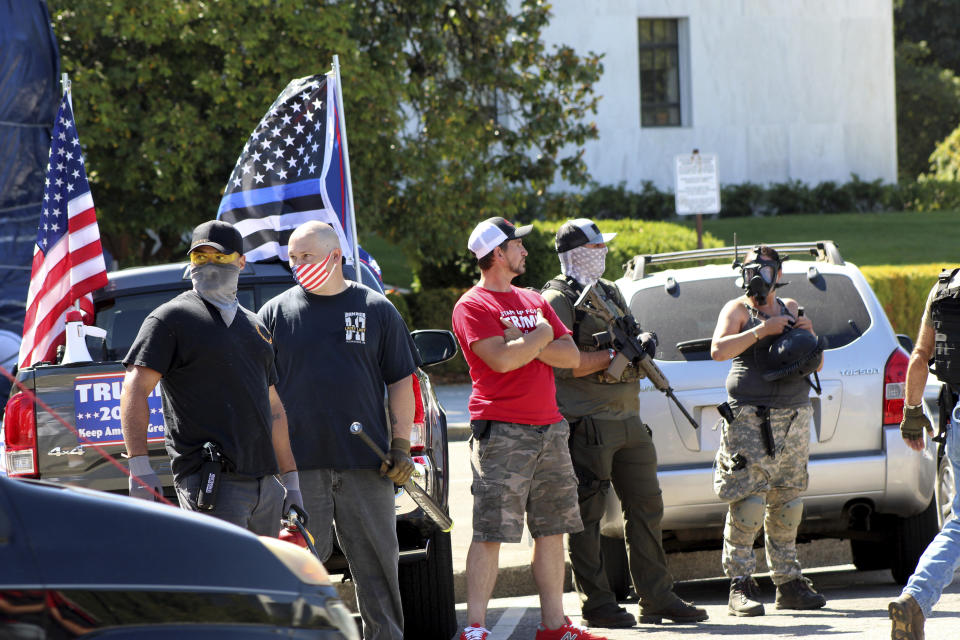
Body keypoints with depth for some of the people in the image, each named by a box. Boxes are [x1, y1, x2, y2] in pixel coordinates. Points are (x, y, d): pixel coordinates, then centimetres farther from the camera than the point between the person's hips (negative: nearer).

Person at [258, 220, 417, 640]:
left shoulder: (377, 310, 8)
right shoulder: (276, 313, 8)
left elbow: (401, 383, 10)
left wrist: (401, 446, 2)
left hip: (365, 464, 1)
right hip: (299, 462, 0)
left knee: (377, 561, 5)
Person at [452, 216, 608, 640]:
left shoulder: (533, 301, 18)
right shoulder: (473, 306, -6)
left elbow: (571, 356, 10)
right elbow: (502, 359, -20)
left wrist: (524, 345, -6)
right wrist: (540, 336, -4)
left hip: (548, 427, 8)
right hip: (501, 431, -8)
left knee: (552, 530, 9)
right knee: (490, 533, -9)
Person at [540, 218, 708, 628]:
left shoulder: (610, 291, 19)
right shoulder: (558, 299, -7)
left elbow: (634, 336, 23)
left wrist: (644, 343, -1)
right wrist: (614, 355, -19)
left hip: (628, 421, 9)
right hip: (587, 423, -9)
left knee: (646, 508, 9)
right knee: (587, 516, -4)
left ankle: (657, 599, 14)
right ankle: (596, 605, -1)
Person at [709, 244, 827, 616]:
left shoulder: (791, 309, 18)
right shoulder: (738, 309, 4)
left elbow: (816, 364, 20)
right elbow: (718, 350, -14)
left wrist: (808, 336, 1)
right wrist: (761, 331, -16)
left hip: (794, 419, 5)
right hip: (749, 420, -5)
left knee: (787, 508, 7)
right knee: (746, 507, -12)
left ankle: (788, 584, 13)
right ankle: (740, 588, -10)